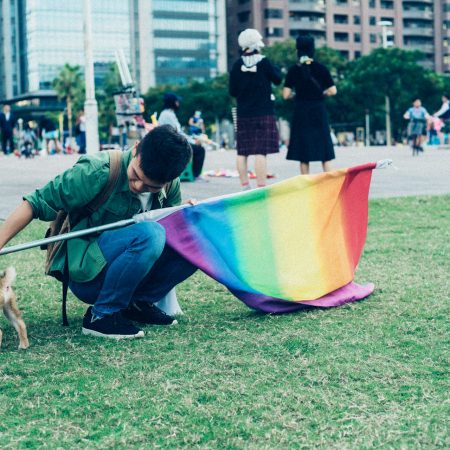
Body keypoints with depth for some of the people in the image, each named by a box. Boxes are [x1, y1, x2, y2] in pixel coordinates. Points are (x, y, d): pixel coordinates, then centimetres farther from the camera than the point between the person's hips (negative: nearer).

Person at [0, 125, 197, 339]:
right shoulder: (98, 172, -21)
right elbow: (36, 203, -17)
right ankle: (101, 315, -17)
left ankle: (138, 302, 1)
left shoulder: (170, 185, -3)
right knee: (149, 234, -32)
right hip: (84, 272, -6)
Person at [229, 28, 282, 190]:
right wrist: (276, 69, 20)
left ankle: (245, 186, 13)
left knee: (242, 152, 10)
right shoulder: (264, 62, -8)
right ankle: (261, 187, -11)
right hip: (264, 113, -3)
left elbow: (232, 91, 4)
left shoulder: (237, 65, 0)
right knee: (261, 152, -7)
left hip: (243, 114, 4)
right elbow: (278, 79, 4)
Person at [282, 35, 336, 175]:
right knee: (324, 150, 5)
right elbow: (332, 91, -4)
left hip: (301, 112, 0)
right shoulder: (320, 68, -3)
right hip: (318, 111, 0)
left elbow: (286, 95, -6)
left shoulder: (293, 70, -2)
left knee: (303, 154, 5)